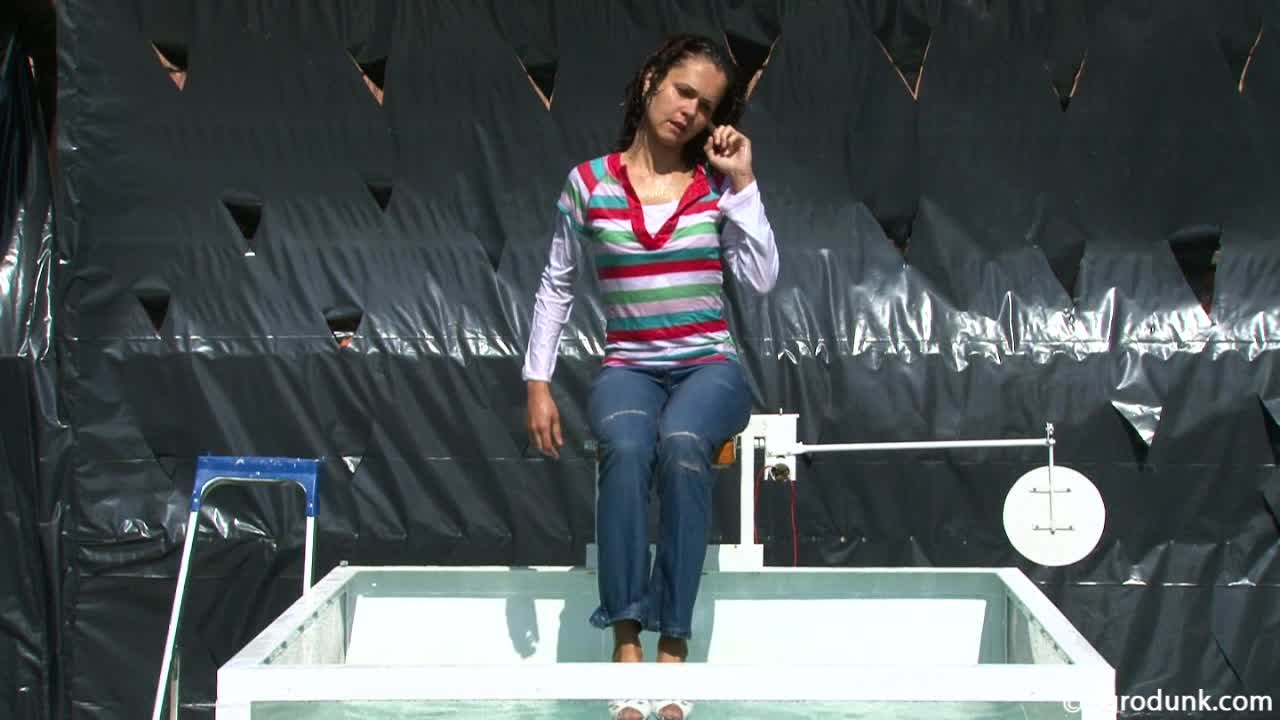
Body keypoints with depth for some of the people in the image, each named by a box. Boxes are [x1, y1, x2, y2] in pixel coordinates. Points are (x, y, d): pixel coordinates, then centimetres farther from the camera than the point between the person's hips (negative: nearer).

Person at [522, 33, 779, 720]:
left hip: (710, 365, 0)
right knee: (626, 447, -36)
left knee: (682, 444, -36)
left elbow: (763, 278, -6)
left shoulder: (717, 185, 5)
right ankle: (626, 642, -34)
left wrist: (742, 182, -7)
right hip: (629, 366, 0)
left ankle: (673, 645, -32)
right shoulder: (589, 182, 4)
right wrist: (537, 381, 4)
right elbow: (556, 287, 10)